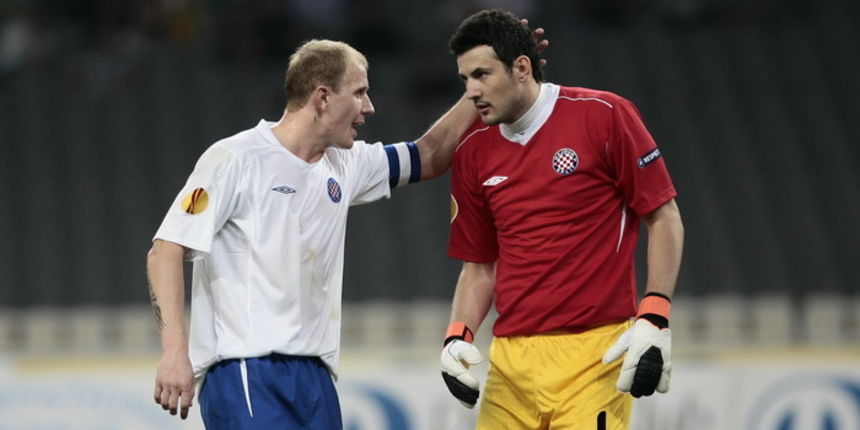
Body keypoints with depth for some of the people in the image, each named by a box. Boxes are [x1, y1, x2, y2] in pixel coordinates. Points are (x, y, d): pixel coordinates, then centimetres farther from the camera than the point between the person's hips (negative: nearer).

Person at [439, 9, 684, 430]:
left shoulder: (604, 115, -3)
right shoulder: (473, 151, 11)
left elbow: (664, 218, 0)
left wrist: (654, 318, -9)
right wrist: (458, 336, 2)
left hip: (594, 352, -5)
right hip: (510, 359, 5)